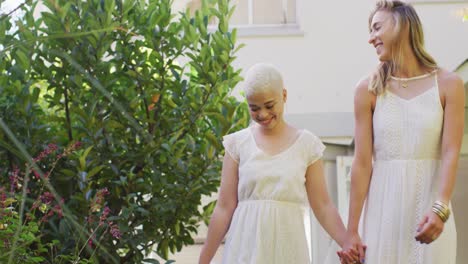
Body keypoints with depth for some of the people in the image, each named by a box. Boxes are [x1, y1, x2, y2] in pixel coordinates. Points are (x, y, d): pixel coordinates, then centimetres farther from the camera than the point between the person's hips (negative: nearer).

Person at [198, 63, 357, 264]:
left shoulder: (306, 144, 3)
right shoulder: (238, 143, 3)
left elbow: (322, 206, 3)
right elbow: (224, 208, 4)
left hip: (288, 247, 0)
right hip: (245, 248, 0)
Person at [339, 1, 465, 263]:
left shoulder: (448, 84, 0)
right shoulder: (369, 90, 2)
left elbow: (451, 153, -9)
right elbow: (362, 162, -2)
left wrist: (440, 208, -24)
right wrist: (352, 230, -6)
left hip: (430, 210, -1)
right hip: (383, 210, 1)